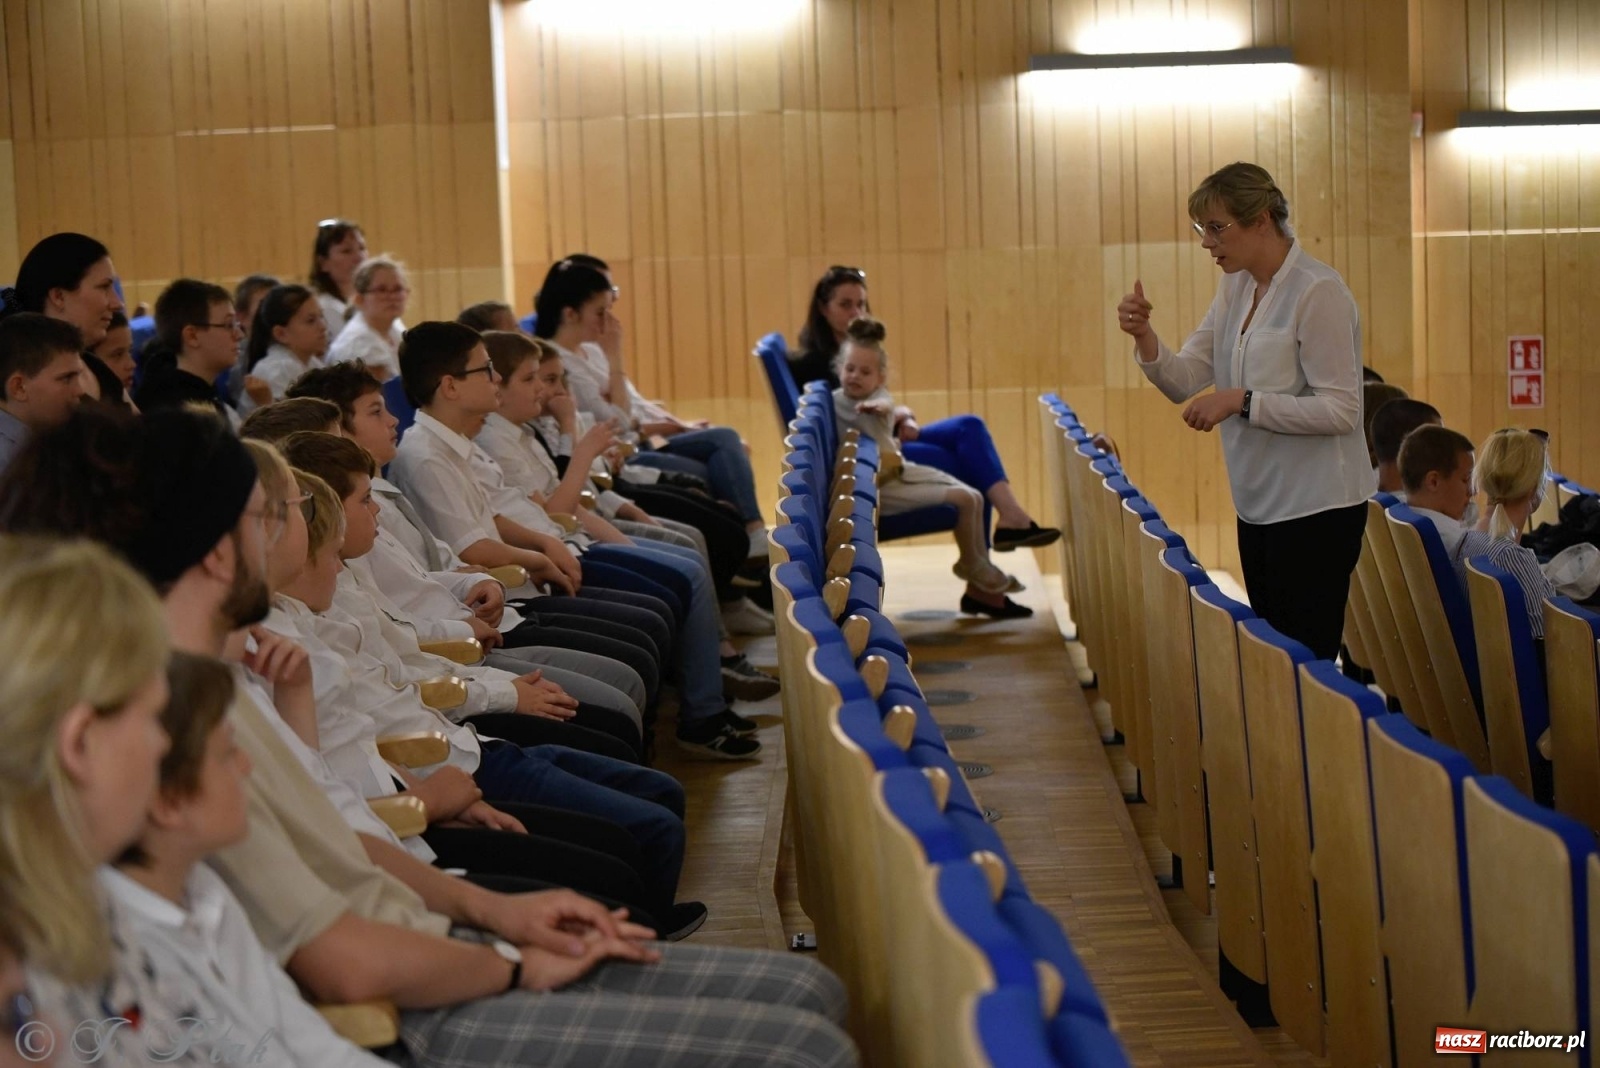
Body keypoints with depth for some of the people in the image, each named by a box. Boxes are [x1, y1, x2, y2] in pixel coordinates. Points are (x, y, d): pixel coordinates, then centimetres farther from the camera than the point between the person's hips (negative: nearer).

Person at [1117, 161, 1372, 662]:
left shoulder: (1318, 291, -15)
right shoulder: (1235, 288, 11)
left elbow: (1341, 410, -19)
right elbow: (1183, 380, 7)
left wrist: (1241, 401, -23)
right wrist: (1144, 337, -11)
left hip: (1315, 508, -8)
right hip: (1260, 504, 8)